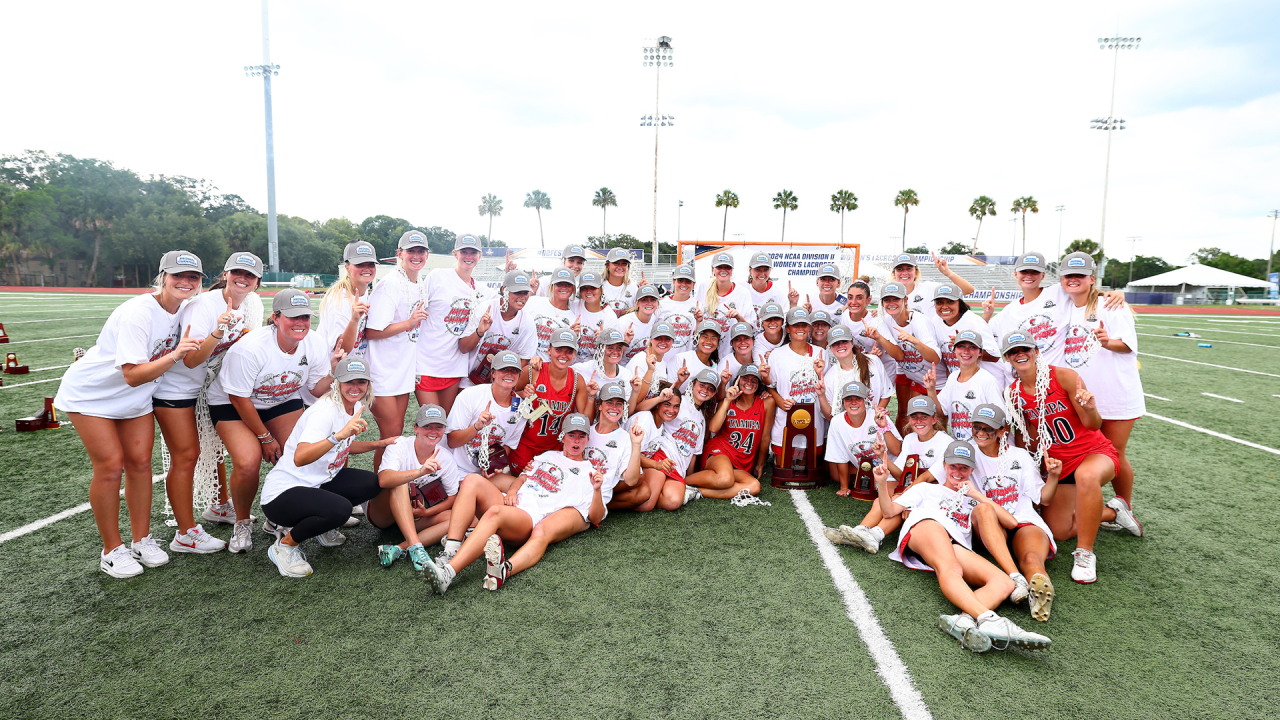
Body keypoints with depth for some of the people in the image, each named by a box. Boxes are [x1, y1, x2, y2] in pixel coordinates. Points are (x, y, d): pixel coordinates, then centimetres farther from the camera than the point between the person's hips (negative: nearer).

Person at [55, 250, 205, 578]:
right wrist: (174, 355, -45)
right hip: (91, 393, -6)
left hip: (135, 398, 6)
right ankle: (112, 550, 7)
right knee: (110, 465, -8)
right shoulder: (138, 313, -30)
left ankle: (142, 540, 17)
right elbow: (133, 375, -34)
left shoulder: (185, 310, -8)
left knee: (140, 462, 4)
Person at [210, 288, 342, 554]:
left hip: (283, 402, 5)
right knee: (248, 462, -27)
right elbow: (239, 398, -20)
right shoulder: (250, 348, -30)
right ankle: (242, 523, 3)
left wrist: (333, 371, -26)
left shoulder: (314, 343, -15)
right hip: (232, 404, -4)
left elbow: (318, 390, -5)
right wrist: (265, 437, -14)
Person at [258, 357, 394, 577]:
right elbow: (300, 458, -40)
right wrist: (339, 435, -50)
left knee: (372, 483, -6)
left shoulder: (355, 406, 3)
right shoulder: (325, 411, -24)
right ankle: (284, 546, -6)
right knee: (340, 509, -33)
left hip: (317, 483, 9)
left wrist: (378, 444, 9)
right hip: (282, 493, -9)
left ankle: (320, 526, 12)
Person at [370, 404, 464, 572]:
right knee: (401, 484, -34)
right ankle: (415, 547, -42)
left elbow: (453, 497, 0)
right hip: (381, 512, -4)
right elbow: (383, 480, -40)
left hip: (413, 515, 4)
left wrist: (426, 512, -15)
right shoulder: (399, 447, -20)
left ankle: (399, 549, -34)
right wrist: (421, 472, -53)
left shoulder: (445, 458, -8)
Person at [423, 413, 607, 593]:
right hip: (512, 503, 5)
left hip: (532, 520, -5)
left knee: (495, 512, -37)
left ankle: (447, 572, -49)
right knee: (472, 481, -22)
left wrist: (597, 490, -10)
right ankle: (449, 553, -33)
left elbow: (595, 518, 7)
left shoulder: (589, 472, 15)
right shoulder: (548, 456, 31)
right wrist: (512, 491, 5)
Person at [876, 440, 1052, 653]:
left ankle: (962, 621, -56)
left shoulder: (973, 501, 39)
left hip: (958, 547, 3)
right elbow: (889, 511, 23)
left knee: (1004, 583, -29)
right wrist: (882, 483, 3)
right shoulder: (926, 489, 34)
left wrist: (977, 495, 18)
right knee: (950, 569, -39)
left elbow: (1012, 523, 25)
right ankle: (988, 619, -61)